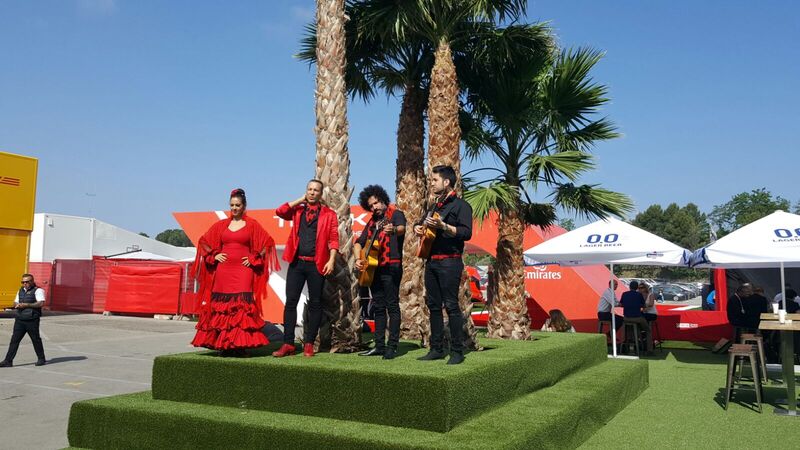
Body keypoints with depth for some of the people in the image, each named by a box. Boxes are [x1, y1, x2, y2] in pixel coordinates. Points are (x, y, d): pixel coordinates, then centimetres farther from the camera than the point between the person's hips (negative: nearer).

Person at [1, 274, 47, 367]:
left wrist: (26, 305, -20)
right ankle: (8, 361, 3)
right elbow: (15, 302, 22)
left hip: (32, 320, -6)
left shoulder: (38, 290, -6)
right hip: (19, 320, 6)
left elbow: (41, 303, -18)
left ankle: (41, 359, 17)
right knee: (14, 339, 2)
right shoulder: (20, 291, 17)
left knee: (36, 339, 4)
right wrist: (17, 305, -3)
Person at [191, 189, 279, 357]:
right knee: (221, 306, 1)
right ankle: (223, 345, 7)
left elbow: (267, 242, 4)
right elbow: (204, 242, 19)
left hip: (243, 271, -3)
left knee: (242, 305, -11)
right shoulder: (221, 225, 12)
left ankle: (240, 345, -10)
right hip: (223, 271, 3)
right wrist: (213, 256, 7)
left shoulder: (252, 225, 5)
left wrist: (254, 258, -1)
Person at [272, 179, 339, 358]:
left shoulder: (329, 214, 5)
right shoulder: (297, 210, 14)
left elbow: (333, 239, -1)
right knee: (291, 301, 1)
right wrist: (300, 200, 2)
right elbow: (279, 211, -4)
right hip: (296, 262, 2)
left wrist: (331, 260, -13)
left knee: (315, 303, 3)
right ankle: (288, 343, 6)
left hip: (316, 264, -2)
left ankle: (309, 343, 13)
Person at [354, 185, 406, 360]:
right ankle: (379, 346, 15)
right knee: (378, 307, 9)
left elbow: (402, 228, -25)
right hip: (373, 267, 8)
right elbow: (359, 242, 18)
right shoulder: (372, 221, 18)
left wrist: (394, 230, -48)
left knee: (392, 306, -7)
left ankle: (392, 347, -5)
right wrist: (358, 259, 0)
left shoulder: (395, 213, -3)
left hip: (391, 267, -8)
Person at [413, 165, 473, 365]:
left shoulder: (461, 205, -5)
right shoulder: (435, 206, 20)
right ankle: (436, 349, 15)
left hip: (449, 262, -8)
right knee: (433, 305, 8)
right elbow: (423, 223, 34)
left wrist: (443, 226, -26)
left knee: (451, 305, -8)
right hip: (431, 261, 8)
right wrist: (419, 227, 11)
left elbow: (467, 233, -16)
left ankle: (457, 351, -2)